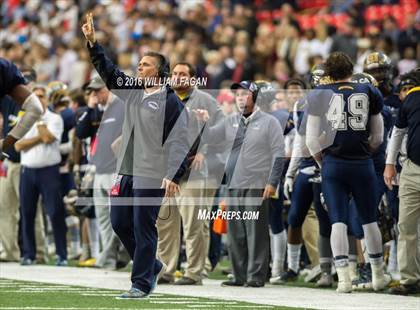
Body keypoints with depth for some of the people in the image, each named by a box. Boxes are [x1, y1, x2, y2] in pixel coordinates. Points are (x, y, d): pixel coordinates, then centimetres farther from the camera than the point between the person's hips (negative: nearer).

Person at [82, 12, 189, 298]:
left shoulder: (171, 101, -8)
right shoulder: (133, 90, 14)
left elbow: (180, 141, -14)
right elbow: (109, 72, 20)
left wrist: (173, 176, -22)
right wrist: (93, 42, 11)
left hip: (152, 177, -8)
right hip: (127, 172, 8)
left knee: (143, 229, -5)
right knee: (120, 223, 10)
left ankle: (142, 284, 1)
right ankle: (153, 266, 26)